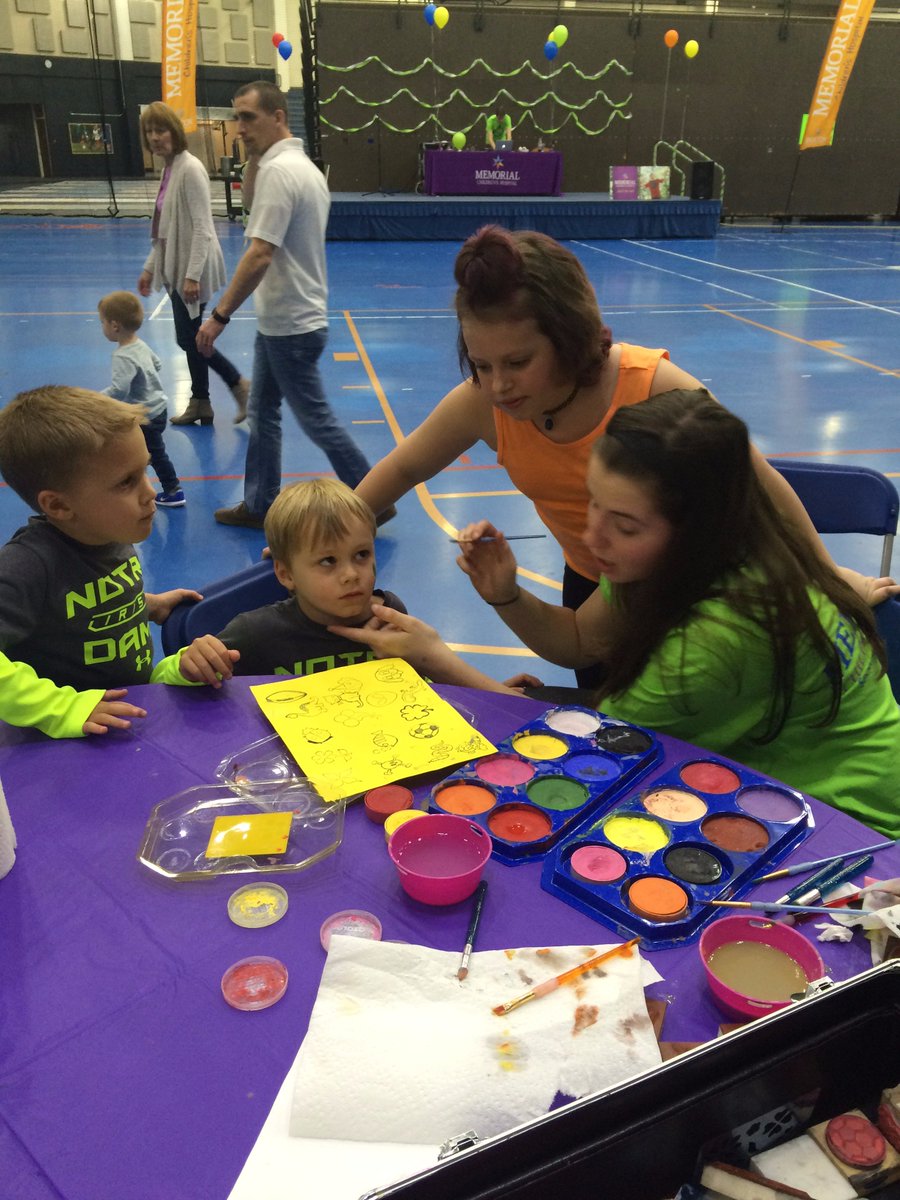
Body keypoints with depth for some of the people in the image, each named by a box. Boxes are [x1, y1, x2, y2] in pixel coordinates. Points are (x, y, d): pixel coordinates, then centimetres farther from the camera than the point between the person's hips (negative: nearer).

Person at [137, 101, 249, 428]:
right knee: (189, 338, 13)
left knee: (189, 338, -4)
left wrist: (192, 276, -25)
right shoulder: (168, 169, 11)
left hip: (192, 270, -9)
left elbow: (202, 227, -21)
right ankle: (200, 404, 22)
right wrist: (150, 267, 17)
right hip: (176, 268, 9)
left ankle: (239, 384, 11)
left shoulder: (190, 169, -16)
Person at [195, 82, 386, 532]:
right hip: (281, 320, 10)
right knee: (263, 413, 16)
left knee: (315, 418, 0)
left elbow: (259, 255, -27)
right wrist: (254, 154, 8)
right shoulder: (303, 165, 10)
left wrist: (220, 315, -24)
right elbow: (254, 200, 25)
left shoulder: (279, 170, -20)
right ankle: (259, 506, 25)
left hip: (290, 324, -10)